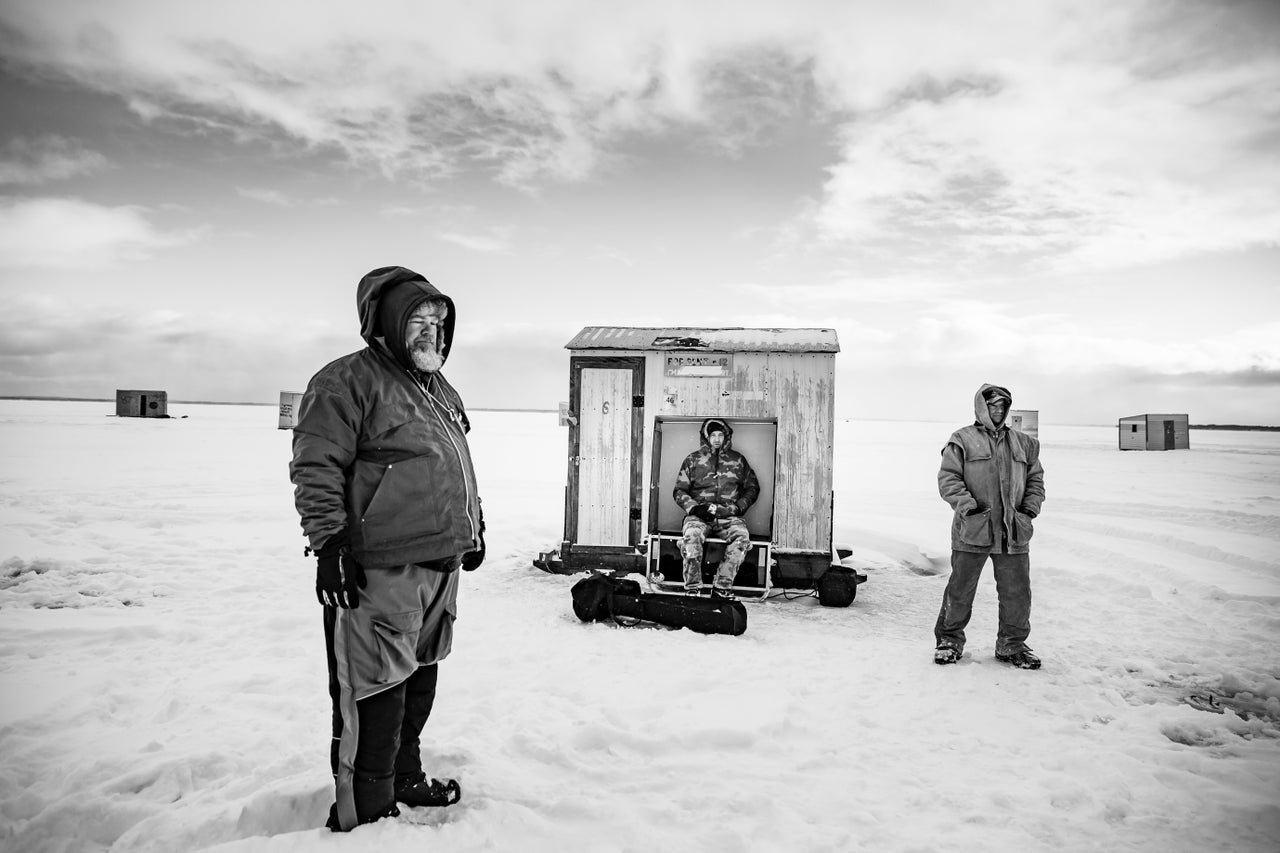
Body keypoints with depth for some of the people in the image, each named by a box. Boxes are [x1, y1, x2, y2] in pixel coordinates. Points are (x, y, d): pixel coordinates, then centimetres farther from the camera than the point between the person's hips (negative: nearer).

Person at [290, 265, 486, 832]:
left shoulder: (441, 391, 19)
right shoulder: (347, 381, -8)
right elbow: (315, 469, -14)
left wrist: (473, 528, 25)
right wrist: (329, 545, -18)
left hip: (441, 565, 9)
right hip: (381, 572, -9)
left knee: (419, 682, 19)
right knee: (377, 693, -1)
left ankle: (403, 778, 37)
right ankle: (364, 812, 14)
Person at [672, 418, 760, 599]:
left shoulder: (738, 460, 16)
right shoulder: (693, 459, 14)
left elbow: (752, 488, 19)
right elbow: (679, 490, 11)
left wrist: (739, 507, 2)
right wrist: (693, 507, -7)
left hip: (728, 515, 1)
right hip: (699, 515, -1)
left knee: (742, 536, -31)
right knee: (691, 535, -34)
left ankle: (722, 588, -25)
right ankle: (691, 588, -25)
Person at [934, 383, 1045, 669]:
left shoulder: (1023, 443, 15)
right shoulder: (963, 440, 0)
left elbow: (1035, 479, 19)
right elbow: (948, 479, -5)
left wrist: (1029, 509, 5)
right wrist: (968, 506, -15)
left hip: (1014, 533, 4)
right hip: (972, 531, -4)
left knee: (1017, 592, 8)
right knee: (960, 590, 5)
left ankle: (1012, 645, 25)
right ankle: (948, 640, 20)